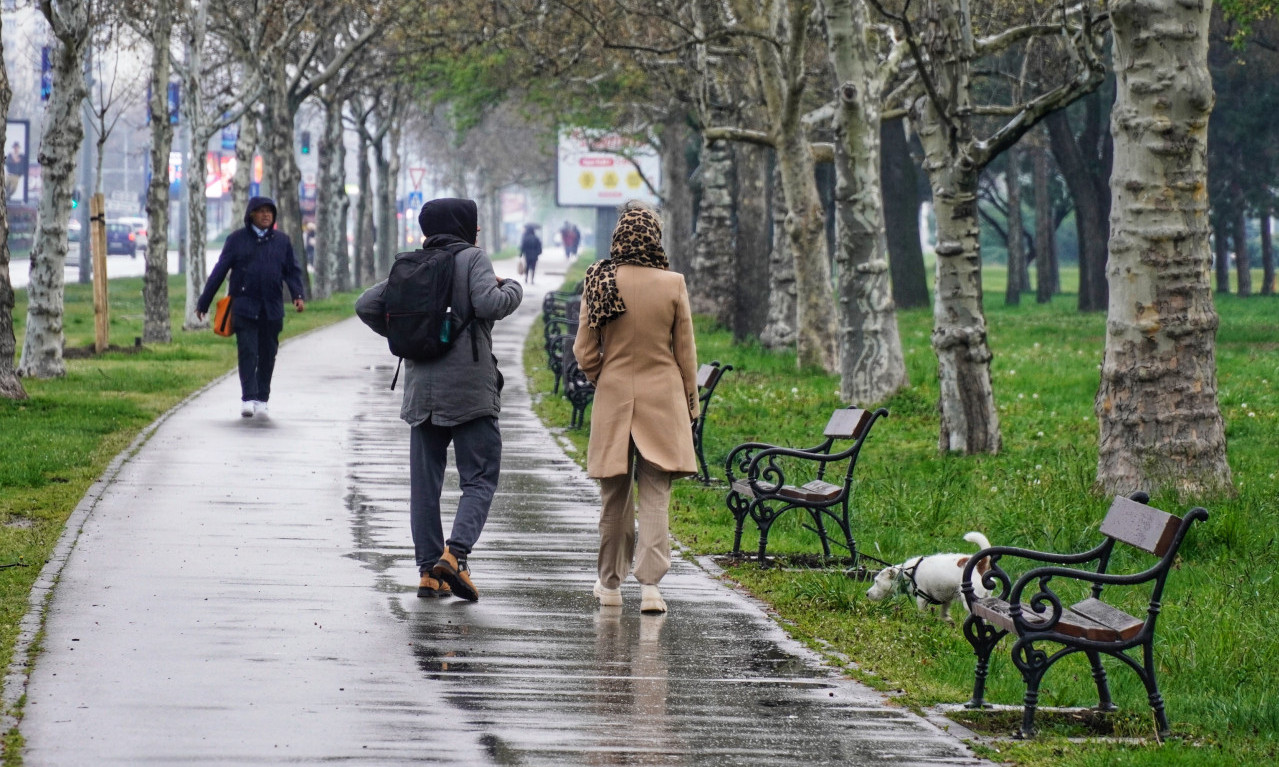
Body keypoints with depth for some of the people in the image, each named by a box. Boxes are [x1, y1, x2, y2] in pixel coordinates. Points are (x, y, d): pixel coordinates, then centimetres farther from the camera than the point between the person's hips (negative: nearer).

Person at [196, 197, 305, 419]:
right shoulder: (237, 240, 5)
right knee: (247, 352, -11)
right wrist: (203, 303, 6)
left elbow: (293, 271, 13)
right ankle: (248, 399, -14)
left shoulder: (282, 241, 11)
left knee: (268, 354, 5)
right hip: (244, 307, -2)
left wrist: (297, 295, -6)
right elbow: (219, 271, 6)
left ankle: (262, 400, 13)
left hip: (272, 309, 2)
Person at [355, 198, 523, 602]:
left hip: (422, 390, 5)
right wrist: (513, 288, 2)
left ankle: (429, 571, 4)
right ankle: (455, 553, -21)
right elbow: (488, 304, -18)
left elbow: (366, 304, 7)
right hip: (469, 390, -5)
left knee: (425, 484, 9)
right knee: (479, 480, -1)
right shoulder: (472, 259, -3)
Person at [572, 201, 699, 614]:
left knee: (615, 497, 13)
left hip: (613, 398, 1)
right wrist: (690, 405, 11)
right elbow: (686, 352, 0)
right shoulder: (672, 285, -8)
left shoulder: (599, 282, -6)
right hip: (663, 399, -1)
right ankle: (650, 584, -11)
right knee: (655, 495, 0)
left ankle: (610, 584, 23)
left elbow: (585, 351, 0)